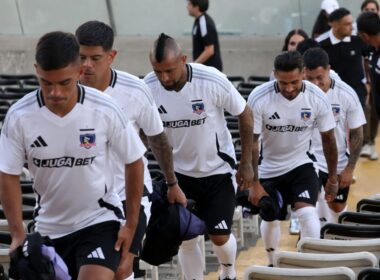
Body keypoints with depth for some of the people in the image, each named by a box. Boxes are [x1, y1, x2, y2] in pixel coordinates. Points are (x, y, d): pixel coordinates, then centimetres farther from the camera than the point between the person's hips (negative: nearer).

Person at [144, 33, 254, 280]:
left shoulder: (212, 81, -25)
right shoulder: (148, 87, -17)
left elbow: (245, 115, -9)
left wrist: (246, 163, -7)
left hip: (218, 170, -2)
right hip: (180, 172, 2)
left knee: (220, 236, 0)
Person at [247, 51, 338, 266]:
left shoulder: (317, 98, -19)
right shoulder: (259, 98, -24)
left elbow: (328, 139, -4)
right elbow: (251, 143, -15)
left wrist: (333, 178, 2)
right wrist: (254, 184, -14)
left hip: (301, 164, 0)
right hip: (269, 169, 0)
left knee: (307, 212, -22)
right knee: (271, 219, 13)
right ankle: (273, 265, 39)